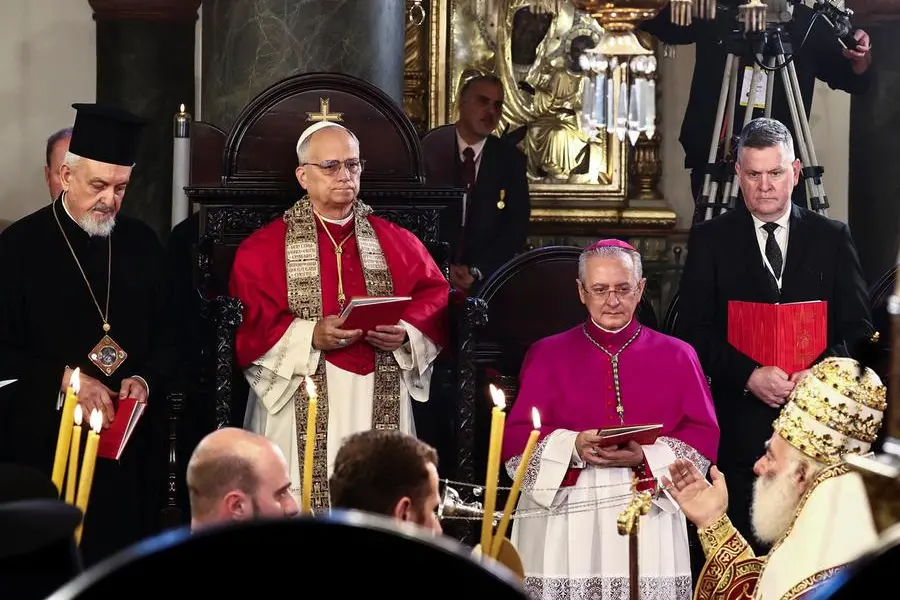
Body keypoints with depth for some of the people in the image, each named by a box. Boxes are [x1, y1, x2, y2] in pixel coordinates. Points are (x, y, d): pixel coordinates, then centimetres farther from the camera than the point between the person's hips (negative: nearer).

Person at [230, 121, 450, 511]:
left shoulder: (396, 242, 13)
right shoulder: (264, 248, 3)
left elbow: (436, 299, 9)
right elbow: (247, 325, -5)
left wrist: (405, 333, -10)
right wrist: (311, 335, -18)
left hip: (381, 408, 3)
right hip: (302, 409, -2)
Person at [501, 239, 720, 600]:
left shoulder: (676, 357, 11)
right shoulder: (547, 355, 11)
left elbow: (704, 437, 3)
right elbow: (515, 439, 2)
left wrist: (645, 456, -13)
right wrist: (573, 447, -16)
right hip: (564, 523, 0)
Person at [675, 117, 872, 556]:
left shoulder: (832, 238, 10)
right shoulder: (710, 240, 7)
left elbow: (858, 327, 8)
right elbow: (692, 331, 1)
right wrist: (749, 375, -13)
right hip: (741, 426, -1)